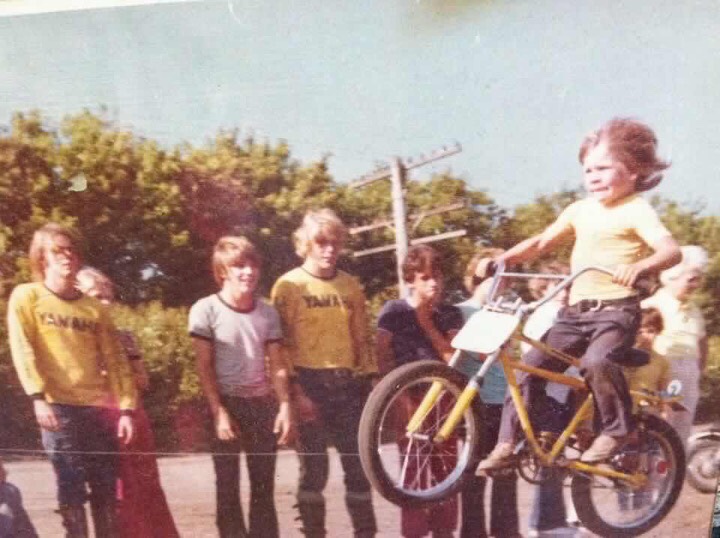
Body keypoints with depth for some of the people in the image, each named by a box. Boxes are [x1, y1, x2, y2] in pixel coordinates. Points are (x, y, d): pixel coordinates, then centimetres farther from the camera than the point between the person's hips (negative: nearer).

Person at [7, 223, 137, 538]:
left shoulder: (95, 308, 12)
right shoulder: (26, 296, 3)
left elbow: (115, 360, 9)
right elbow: (22, 349, -6)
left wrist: (125, 407, 0)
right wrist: (38, 396, -18)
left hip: (99, 407, 4)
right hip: (58, 407, -3)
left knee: (106, 491, 6)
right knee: (72, 490, -3)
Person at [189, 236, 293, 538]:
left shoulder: (267, 313, 4)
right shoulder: (205, 310, -7)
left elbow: (276, 365, 6)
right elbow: (204, 367, -8)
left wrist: (284, 406, -4)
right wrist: (218, 412, -14)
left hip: (262, 404, 4)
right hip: (226, 404, -3)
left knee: (263, 486, 6)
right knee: (228, 487, 0)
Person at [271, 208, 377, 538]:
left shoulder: (350, 286, 12)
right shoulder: (289, 285, -1)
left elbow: (361, 339, 14)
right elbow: (282, 342, -5)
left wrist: (369, 384, 8)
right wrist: (295, 390, -13)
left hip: (347, 384, 4)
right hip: (309, 384, -4)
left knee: (358, 464, 4)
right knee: (313, 468, -1)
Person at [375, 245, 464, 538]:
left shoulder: (450, 315, 9)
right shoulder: (393, 311, -3)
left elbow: (454, 356, -3)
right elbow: (383, 359, -4)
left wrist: (427, 324, -7)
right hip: (410, 398, -4)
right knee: (415, 471, -6)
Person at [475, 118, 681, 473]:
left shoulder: (635, 210, -6)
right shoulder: (580, 210, 14)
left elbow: (670, 249, -20)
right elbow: (542, 242, 20)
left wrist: (640, 267, -41)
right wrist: (502, 259, 6)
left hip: (616, 309, -6)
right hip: (576, 310, 6)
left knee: (596, 361, -33)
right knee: (531, 365, -6)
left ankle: (618, 429, -11)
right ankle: (508, 442, 1)